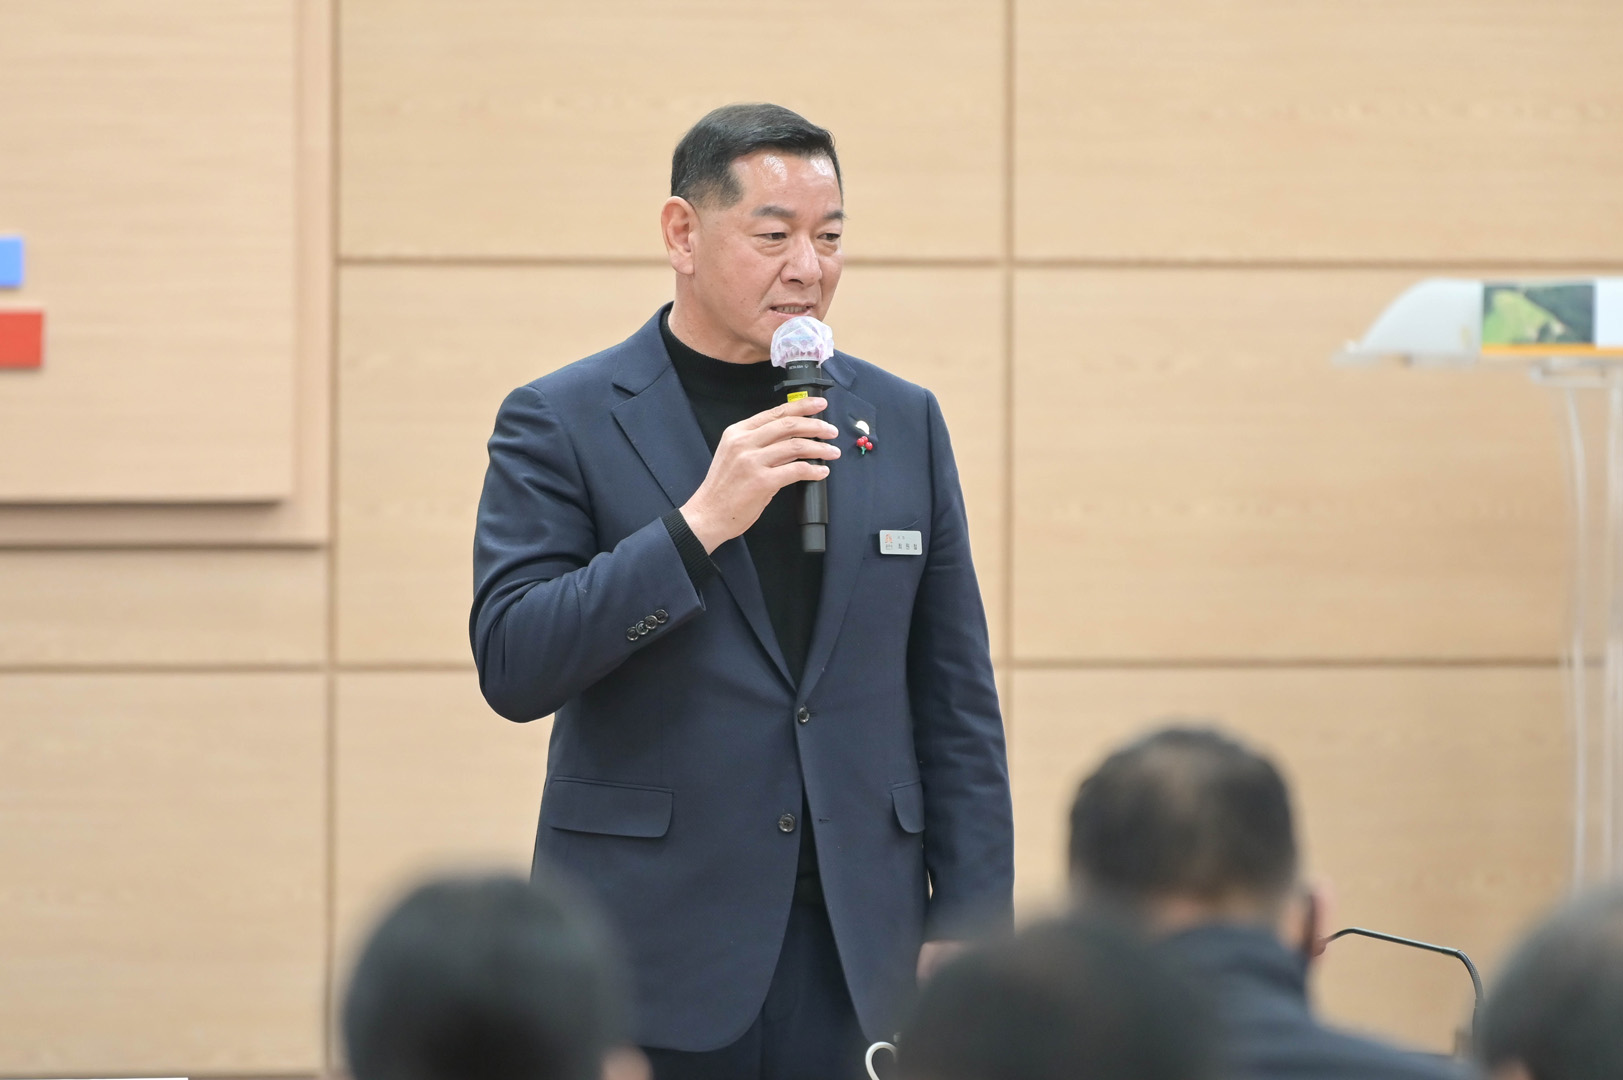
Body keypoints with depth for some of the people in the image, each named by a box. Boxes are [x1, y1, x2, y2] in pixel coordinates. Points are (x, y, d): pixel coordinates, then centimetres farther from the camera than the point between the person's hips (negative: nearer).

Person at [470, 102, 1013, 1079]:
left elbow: (957, 700, 11)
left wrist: (971, 923, 3)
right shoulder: (560, 423, 0)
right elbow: (512, 667, -10)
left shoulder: (902, 422, 11)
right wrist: (701, 524, -18)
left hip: (859, 954, 3)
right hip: (654, 958, -3)